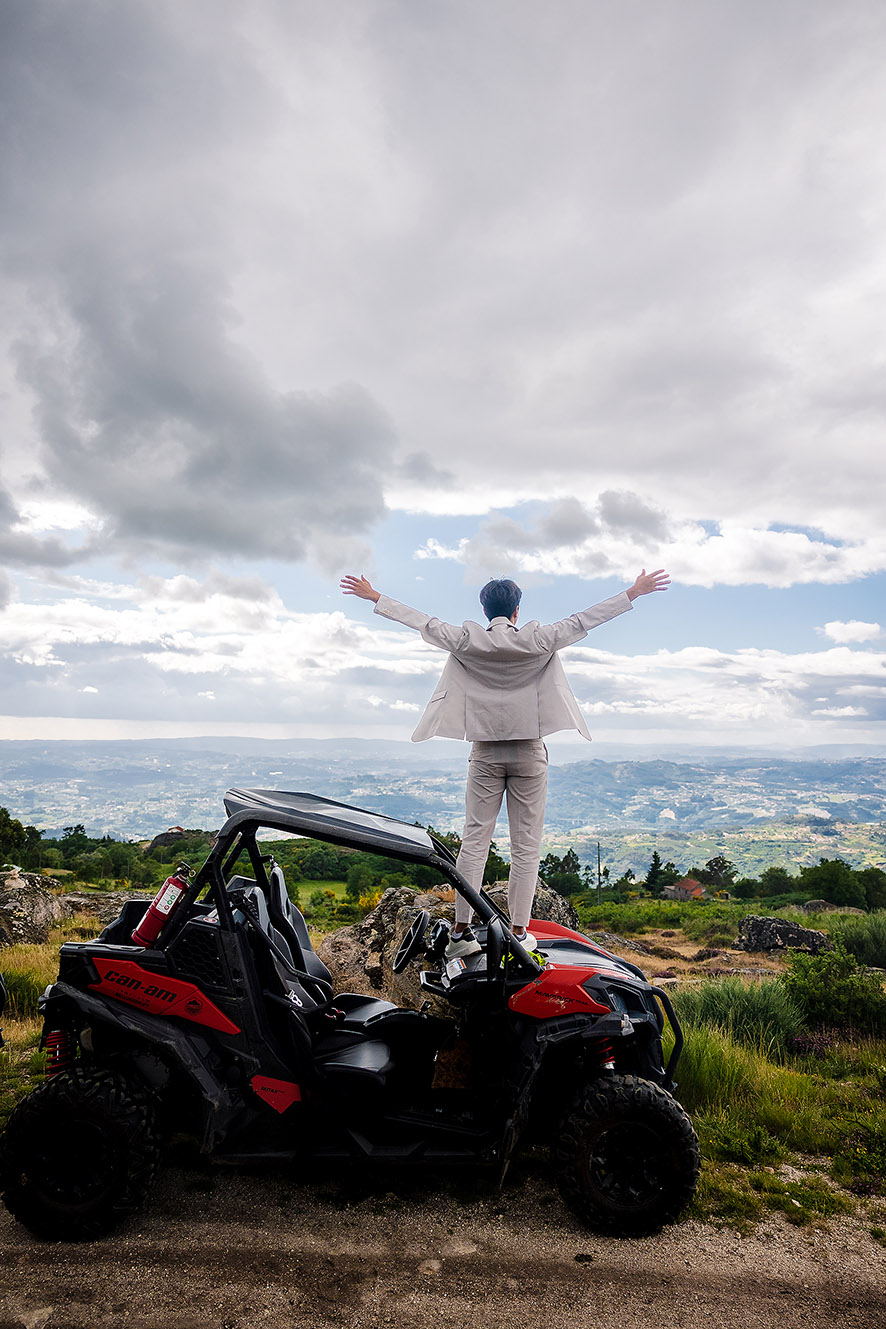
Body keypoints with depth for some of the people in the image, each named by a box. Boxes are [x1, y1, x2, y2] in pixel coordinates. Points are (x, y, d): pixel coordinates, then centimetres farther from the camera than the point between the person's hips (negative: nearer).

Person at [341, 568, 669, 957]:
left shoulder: (467, 642, 0)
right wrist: (634, 592, 10)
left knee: (474, 839, 4)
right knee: (526, 844, 4)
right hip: (529, 753, -1)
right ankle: (518, 931, 5)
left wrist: (374, 597, 18)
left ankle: (461, 929, 2)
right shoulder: (537, 641, -3)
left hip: (485, 753, 2)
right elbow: (581, 621, 2)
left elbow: (425, 623, 7)